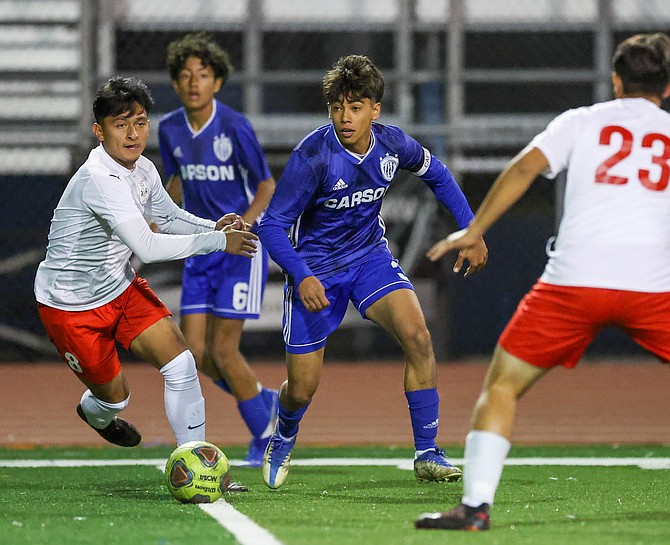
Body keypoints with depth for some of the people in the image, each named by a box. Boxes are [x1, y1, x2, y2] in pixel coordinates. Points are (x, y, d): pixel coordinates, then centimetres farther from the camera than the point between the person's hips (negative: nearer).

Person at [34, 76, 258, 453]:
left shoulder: (142, 169, -5)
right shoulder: (100, 180, -33)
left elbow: (169, 217, 13)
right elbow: (147, 247, -39)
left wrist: (213, 226, -8)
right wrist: (218, 241, -32)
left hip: (121, 288, 7)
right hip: (71, 306, -7)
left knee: (181, 363, -11)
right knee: (115, 397, 6)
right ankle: (95, 411, 45)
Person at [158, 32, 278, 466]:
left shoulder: (235, 127, -17)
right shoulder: (170, 129, 0)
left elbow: (266, 185, -10)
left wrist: (243, 223, -24)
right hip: (201, 248, 6)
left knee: (223, 350, -8)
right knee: (195, 350, -1)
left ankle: (264, 433, 12)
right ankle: (264, 400, 25)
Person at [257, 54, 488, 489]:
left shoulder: (392, 143, -13)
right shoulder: (313, 156, -26)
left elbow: (435, 173, 11)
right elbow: (272, 225, -20)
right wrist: (302, 276, -34)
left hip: (371, 256, 3)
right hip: (316, 270, -3)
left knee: (418, 337, -23)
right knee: (303, 389, 2)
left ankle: (427, 454, -13)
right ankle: (283, 440, 40)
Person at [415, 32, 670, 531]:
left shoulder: (581, 122, 15)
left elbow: (525, 166, 1)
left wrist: (474, 230, 1)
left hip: (574, 280, 0)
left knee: (502, 386, 11)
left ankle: (476, 505, -1)